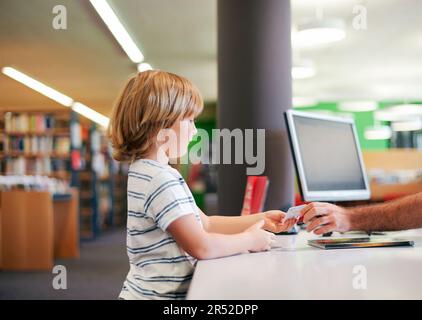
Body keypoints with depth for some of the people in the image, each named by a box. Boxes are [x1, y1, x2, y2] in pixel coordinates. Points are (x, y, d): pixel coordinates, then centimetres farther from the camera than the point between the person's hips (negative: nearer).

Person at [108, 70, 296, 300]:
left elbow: (205, 223, 14)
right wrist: (250, 240, -7)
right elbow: (203, 246, -23)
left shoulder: (147, 171, 11)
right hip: (158, 295, -9)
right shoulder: (162, 180, -20)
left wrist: (260, 220, 7)